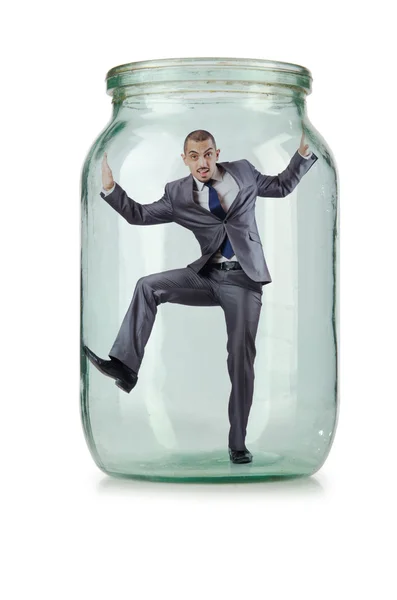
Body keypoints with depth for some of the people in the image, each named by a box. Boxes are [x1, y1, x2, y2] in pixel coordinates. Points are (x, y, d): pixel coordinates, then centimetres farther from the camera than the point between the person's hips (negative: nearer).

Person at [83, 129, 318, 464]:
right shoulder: (178, 193, 3)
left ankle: (238, 443, 0)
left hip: (243, 279, -2)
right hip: (207, 275, 2)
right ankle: (125, 367, -19)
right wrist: (110, 188, -8)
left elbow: (283, 186, 16)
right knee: (149, 286, -18)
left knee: (241, 359, -6)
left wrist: (304, 153, 5)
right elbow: (140, 215, 4)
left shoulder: (243, 172, 4)